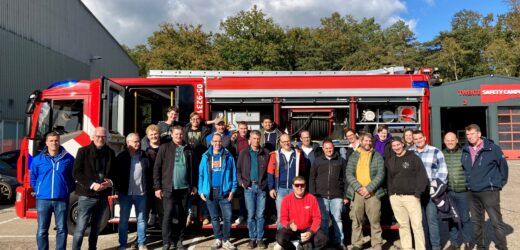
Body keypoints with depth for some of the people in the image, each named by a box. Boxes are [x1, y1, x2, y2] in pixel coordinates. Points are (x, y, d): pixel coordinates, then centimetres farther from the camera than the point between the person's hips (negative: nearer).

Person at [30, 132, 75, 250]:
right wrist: (39, 191, 6)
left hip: (62, 200, -1)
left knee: (62, 229, 6)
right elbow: (33, 178, 14)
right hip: (43, 199, 1)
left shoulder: (68, 159, 0)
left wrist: (68, 190, 5)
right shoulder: (38, 160, 3)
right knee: (42, 230, 5)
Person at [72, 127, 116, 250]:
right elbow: (76, 173, -9)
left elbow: (114, 172, 14)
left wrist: (111, 182, -9)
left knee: (96, 227, 16)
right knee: (81, 227, -5)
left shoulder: (110, 153, 8)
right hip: (87, 195, -4)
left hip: (103, 196, 4)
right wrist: (92, 184, -19)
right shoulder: (83, 151, -3)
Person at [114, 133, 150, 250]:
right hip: (125, 193, -2)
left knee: (141, 219, 8)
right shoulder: (121, 157, -2)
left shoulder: (144, 155, 5)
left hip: (141, 193, 2)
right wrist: (118, 189, -5)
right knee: (123, 220, 6)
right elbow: (115, 173, 0)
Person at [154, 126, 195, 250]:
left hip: (185, 188, 3)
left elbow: (192, 168, 14)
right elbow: (157, 168, -3)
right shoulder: (165, 148, -1)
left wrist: (194, 185, 10)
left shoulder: (188, 149, 9)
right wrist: (157, 187, -8)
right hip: (169, 188, -3)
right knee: (168, 215, -1)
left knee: (182, 216, 10)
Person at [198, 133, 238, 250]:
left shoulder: (228, 156, 0)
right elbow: (201, 174, 4)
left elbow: (233, 174, 0)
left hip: (224, 191, -2)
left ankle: (226, 240, 12)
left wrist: (232, 190, -6)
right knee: (214, 217, 12)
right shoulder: (206, 157, 4)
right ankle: (218, 239, 24)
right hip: (210, 191, 2)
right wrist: (201, 190, -3)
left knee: (227, 217, -1)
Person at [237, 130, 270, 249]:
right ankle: (252, 238, 14)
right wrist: (241, 182, -6)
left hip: (261, 187, 0)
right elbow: (238, 169, 6)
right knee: (251, 214, 4)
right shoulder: (244, 153, 5)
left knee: (260, 214, 4)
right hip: (249, 187, 0)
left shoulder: (265, 153, 6)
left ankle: (260, 238, 14)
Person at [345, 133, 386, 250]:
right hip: (357, 192, 1)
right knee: (356, 220, 5)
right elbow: (349, 174, 1)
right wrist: (359, 188, -12)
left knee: (375, 221, 0)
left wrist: (369, 188, -12)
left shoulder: (377, 156, 7)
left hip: (373, 193, -1)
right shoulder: (353, 156, 10)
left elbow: (380, 174, -3)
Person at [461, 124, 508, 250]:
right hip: (472, 193, 5)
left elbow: (503, 166, -3)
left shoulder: (493, 148, -11)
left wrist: (500, 183, -1)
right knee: (476, 222, 14)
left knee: (497, 222, -1)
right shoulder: (465, 151, 4)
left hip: (489, 191, -5)